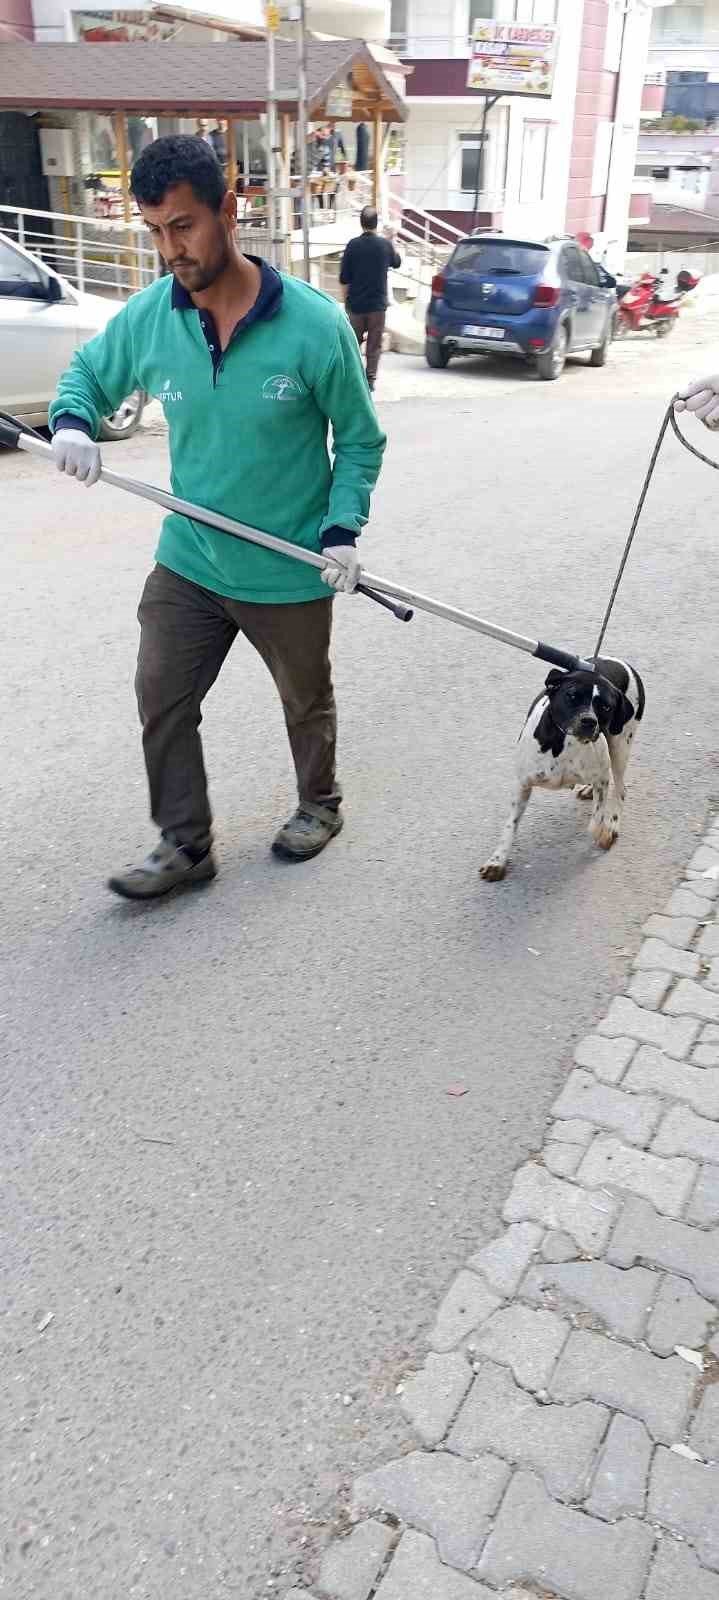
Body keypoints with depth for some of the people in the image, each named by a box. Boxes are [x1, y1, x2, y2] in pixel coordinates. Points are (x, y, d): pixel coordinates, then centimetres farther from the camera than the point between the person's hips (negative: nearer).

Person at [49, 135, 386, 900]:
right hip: (188, 562, 3)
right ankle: (185, 844, 25)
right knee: (161, 701, 7)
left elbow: (359, 439, -6)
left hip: (291, 573, -3)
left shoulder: (314, 324, -17)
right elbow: (86, 373, 11)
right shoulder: (147, 316, -8)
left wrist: (344, 530, -18)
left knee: (306, 702, 18)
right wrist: (71, 421, -12)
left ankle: (319, 805, 45)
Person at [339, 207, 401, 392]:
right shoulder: (385, 244, -5)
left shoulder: (353, 245, -7)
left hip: (356, 304, 0)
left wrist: (346, 299, 9)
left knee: (353, 342, 13)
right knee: (374, 345, 6)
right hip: (378, 304, 0)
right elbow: (397, 262, 17)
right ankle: (370, 379, 3)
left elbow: (344, 278, -5)